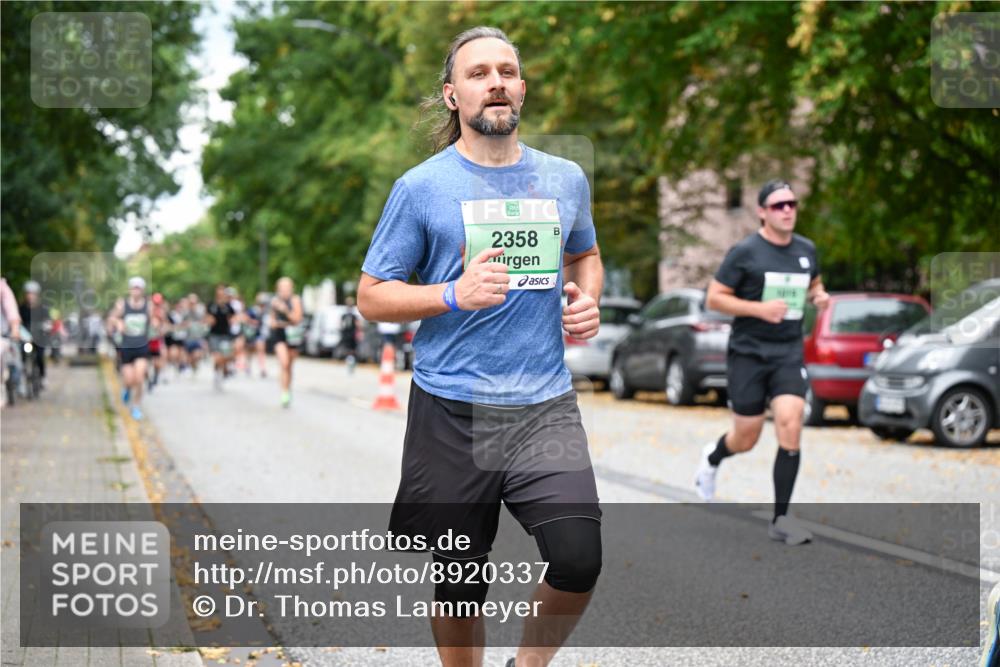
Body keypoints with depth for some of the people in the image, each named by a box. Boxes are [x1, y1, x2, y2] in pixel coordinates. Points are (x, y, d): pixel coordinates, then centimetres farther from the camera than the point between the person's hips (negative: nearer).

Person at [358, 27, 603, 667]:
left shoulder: (566, 179, 9)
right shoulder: (421, 187, -1)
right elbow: (372, 296, 1)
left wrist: (587, 301, 6)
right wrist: (455, 295, -16)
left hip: (545, 406, 2)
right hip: (451, 408, -2)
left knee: (579, 560, -14)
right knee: (460, 580, 7)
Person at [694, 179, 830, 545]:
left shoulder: (806, 250, 7)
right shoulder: (744, 252, -8)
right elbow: (714, 298, -7)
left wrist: (819, 296, 2)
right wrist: (759, 309, -19)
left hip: (789, 353, 3)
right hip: (748, 353, -3)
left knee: (790, 426, -15)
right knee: (746, 439, 4)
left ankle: (780, 519, -6)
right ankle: (712, 457, 42)